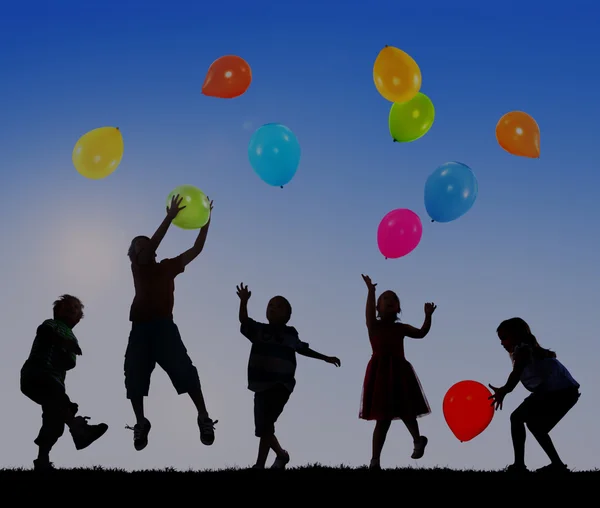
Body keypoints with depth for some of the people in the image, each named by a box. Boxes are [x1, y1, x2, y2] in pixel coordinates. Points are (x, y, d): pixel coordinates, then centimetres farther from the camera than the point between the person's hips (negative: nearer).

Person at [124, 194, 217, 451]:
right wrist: (170, 217, -17)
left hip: (164, 326, 0)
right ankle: (141, 423, 18)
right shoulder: (138, 266, 7)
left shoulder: (168, 266, 13)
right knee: (134, 377, 0)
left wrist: (206, 221, 6)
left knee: (185, 371, -14)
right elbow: (152, 245, -10)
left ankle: (204, 418, -8)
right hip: (141, 328, 0)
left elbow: (196, 249, 12)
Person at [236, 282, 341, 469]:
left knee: (265, 425, -17)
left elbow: (303, 349, 25)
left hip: (281, 386, -3)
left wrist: (326, 358, 31)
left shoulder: (290, 334, 7)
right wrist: (244, 301, -31)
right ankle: (281, 455, 35)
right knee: (263, 427, 10)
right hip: (261, 385, 3)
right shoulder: (258, 330, 6)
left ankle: (260, 464, -16)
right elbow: (244, 320, -12)